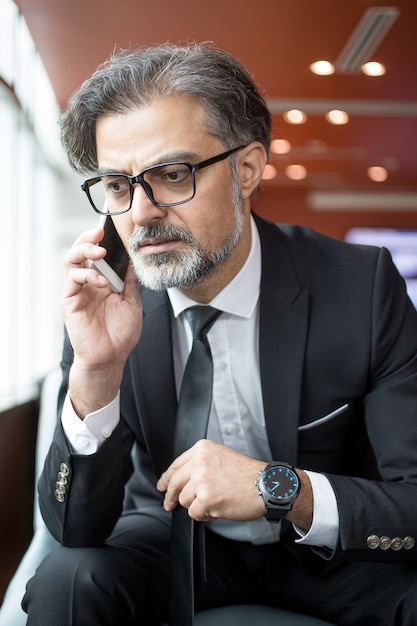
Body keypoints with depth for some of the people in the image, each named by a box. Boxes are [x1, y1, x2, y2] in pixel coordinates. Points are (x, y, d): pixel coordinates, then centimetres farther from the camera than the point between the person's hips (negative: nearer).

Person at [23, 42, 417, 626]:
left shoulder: (363, 286, -21)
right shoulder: (107, 302, -15)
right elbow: (75, 527, -16)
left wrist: (285, 490, -35)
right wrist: (95, 370, -32)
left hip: (327, 546, 1)